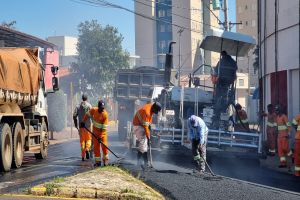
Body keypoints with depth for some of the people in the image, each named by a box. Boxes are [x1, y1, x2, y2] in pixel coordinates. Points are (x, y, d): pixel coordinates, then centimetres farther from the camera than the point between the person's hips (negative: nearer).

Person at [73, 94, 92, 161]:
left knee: (82, 140, 9)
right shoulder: (89, 106, -4)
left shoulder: (78, 106, 6)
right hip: (88, 125, -2)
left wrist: (76, 125, 10)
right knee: (88, 139, 10)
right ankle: (87, 149, -17)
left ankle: (83, 155, 7)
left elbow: (74, 116, 1)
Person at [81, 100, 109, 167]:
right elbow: (87, 114, 11)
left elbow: (104, 126, -20)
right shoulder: (93, 110, -9)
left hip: (102, 132, -3)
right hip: (95, 131, 3)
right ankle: (98, 161, 9)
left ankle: (105, 159, 11)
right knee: (96, 147, 3)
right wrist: (83, 122, 9)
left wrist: (100, 136, -22)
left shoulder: (105, 114, -21)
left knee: (104, 146, -8)